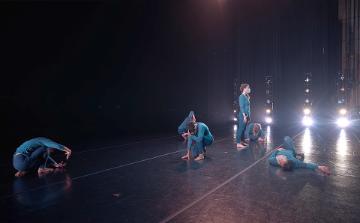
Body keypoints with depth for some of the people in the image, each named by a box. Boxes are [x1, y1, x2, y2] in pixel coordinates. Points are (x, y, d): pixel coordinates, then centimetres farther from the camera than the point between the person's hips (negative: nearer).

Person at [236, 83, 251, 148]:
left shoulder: (246, 97, 15)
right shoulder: (242, 96, -11)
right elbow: (241, 107, -17)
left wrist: (248, 116, 17)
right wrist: (244, 116, -21)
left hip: (246, 115, 9)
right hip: (242, 116, -9)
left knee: (244, 129, 13)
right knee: (240, 129, -6)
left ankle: (242, 141, 22)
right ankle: (238, 143, -3)